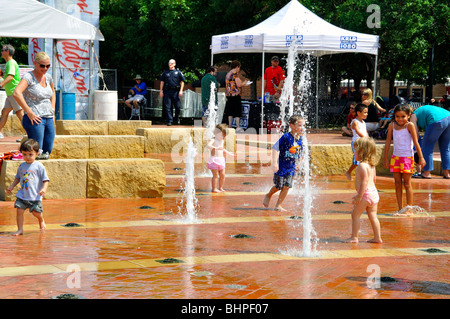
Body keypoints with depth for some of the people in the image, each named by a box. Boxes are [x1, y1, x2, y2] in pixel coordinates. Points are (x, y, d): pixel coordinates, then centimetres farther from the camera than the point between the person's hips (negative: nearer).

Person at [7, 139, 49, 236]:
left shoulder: (39, 166, -5)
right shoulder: (21, 166, 9)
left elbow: (45, 180, -5)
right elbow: (18, 178, 23)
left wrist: (44, 188, -20)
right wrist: (11, 187, 14)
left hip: (35, 196, -4)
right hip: (22, 195, 4)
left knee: (36, 212, -6)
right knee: (19, 210, -7)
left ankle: (41, 220, 30)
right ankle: (20, 229, 4)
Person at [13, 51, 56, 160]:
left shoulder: (48, 77, 12)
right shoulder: (28, 77, -9)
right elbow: (16, 93, -25)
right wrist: (29, 113, -23)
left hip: (49, 119, 7)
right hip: (35, 119, -7)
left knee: (47, 153, 6)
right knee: (36, 153, -11)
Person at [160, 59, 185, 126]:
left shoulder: (178, 72, 8)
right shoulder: (165, 73, 13)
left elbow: (182, 82, 7)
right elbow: (162, 82, 15)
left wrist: (181, 90, -3)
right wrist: (161, 91, 7)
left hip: (175, 92, -1)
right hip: (167, 92, 1)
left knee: (178, 106, -2)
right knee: (168, 107, -3)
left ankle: (177, 119, 20)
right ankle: (169, 121, 0)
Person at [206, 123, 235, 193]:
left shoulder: (222, 141, 14)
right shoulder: (213, 140, -11)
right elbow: (208, 146, -32)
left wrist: (228, 153, 39)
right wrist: (216, 148, -43)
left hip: (221, 160, 7)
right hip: (214, 159, -7)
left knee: (222, 175, 6)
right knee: (215, 175, -6)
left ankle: (220, 188, 17)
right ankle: (214, 188, 0)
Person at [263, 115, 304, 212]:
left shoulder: (300, 139, 0)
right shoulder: (286, 137, -21)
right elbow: (275, 148, -20)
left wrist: (296, 164, 20)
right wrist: (274, 163, -24)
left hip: (291, 167, 5)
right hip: (281, 166, -5)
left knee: (287, 186, 0)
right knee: (278, 186, 5)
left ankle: (278, 205, 13)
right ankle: (268, 196, 36)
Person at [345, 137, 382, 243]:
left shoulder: (362, 165, -14)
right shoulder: (372, 165, 14)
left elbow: (365, 181, -22)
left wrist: (359, 196, -22)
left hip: (365, 194, -9)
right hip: (374, 192, 9)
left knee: (355, 214, 1)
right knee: (373, 216, 11)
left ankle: (354, 237, 3)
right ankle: (377, 238, 11)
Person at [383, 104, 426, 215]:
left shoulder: (409, 125, -8)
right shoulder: (392, 126, 3)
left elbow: (416, 142, -8)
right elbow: (388, 143, 9)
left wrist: (421, 158, -8)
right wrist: (385, 159, 11)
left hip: (407, 157, -4)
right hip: (395, 156, 4)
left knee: (407, 183, -1)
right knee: (397, 184, 6)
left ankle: (409, 209, 5)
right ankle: (400, 209, 12)